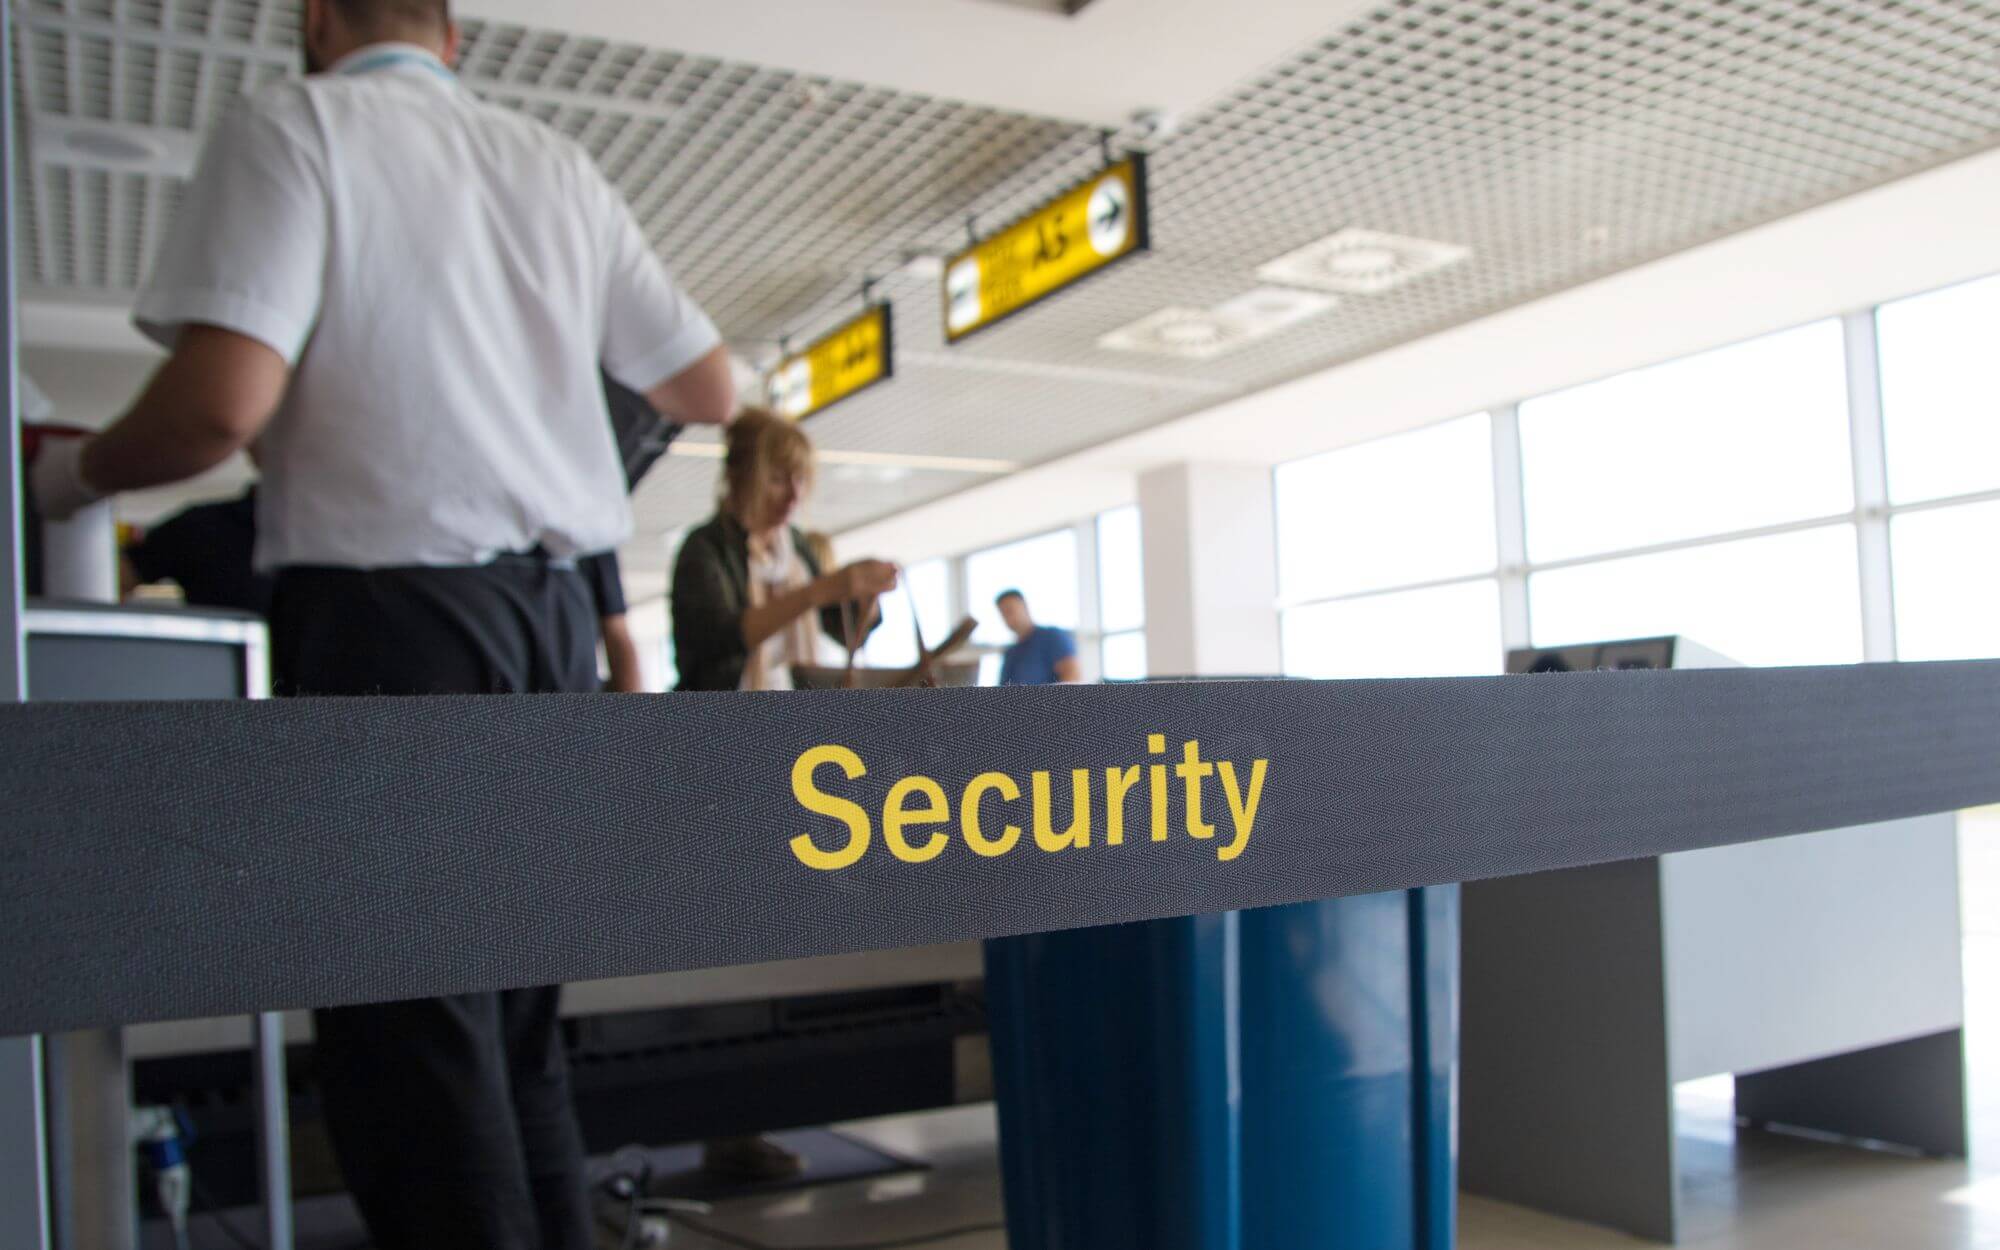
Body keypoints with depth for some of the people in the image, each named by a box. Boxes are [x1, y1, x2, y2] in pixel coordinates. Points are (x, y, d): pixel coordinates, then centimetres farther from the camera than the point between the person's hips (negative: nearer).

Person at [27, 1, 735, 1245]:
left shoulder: (293, 122, -2)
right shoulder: (558, 163, 12)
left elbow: (223, 402, -14)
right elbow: (709, 390, 17)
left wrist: (73, 472, 6)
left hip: (389, 603, -5)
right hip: (554, 605, 6)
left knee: (410, 1019, 1)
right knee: (513, 1011, 14)